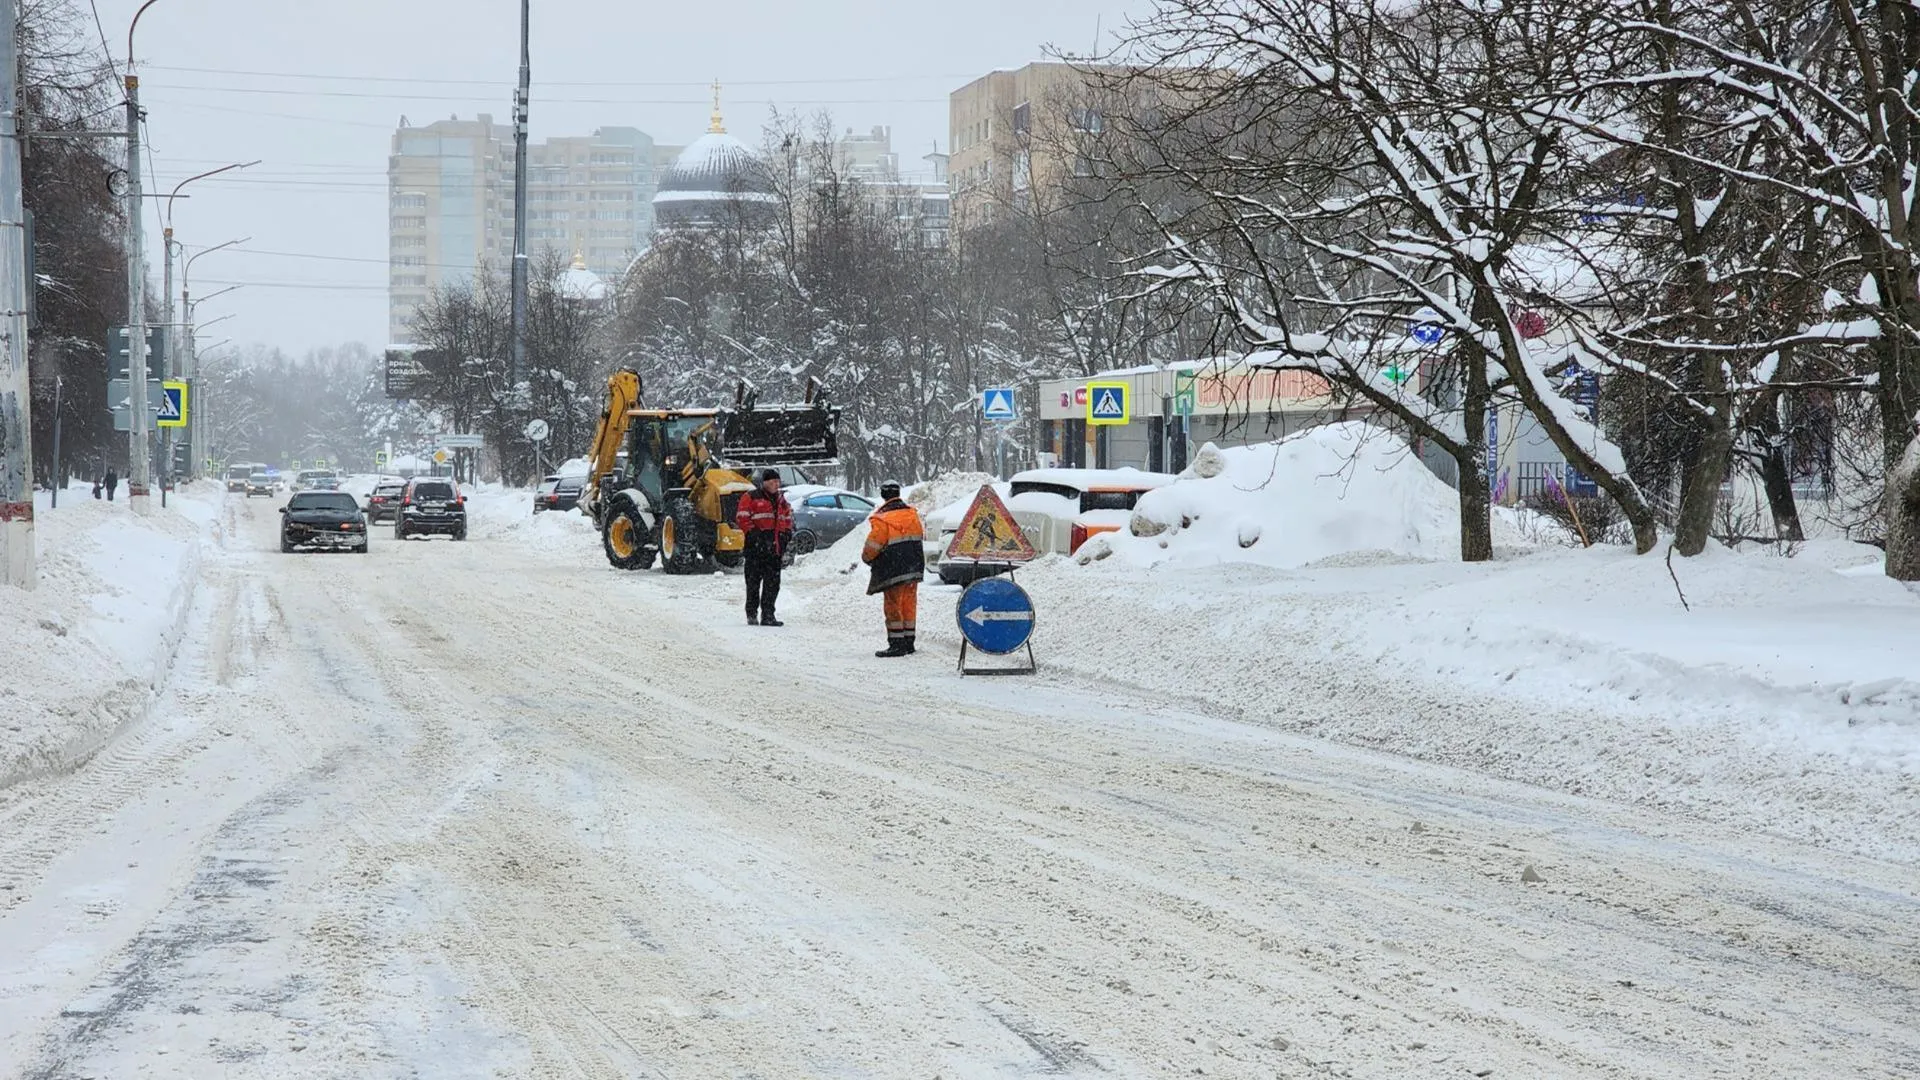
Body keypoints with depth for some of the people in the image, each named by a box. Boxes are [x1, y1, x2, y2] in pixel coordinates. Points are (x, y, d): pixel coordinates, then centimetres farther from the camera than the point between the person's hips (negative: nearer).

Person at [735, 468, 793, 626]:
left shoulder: (780, 501, 19)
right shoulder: (750, 498, -1)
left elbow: (787, 520, 26)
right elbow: (742, 518, -7)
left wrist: (788, 538, 13)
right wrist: (754, 535, -14)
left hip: (775, 548, 6)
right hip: (756, 548, -6)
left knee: (773, 583, 4)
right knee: (754, 581, -2)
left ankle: (768, 616, 8)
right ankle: (752, 614, 4)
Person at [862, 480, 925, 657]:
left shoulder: (882, 520, -15)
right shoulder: (912, 514, 6)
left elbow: (872, 546, -13)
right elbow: (920, 535, 18)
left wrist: (867, 558, 8)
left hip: (893, 572, -7)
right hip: (914, 568, 7)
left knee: (893, 607, 0)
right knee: (909, 606, 13)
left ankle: (896, 644, -2)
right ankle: (908, 642, 19)